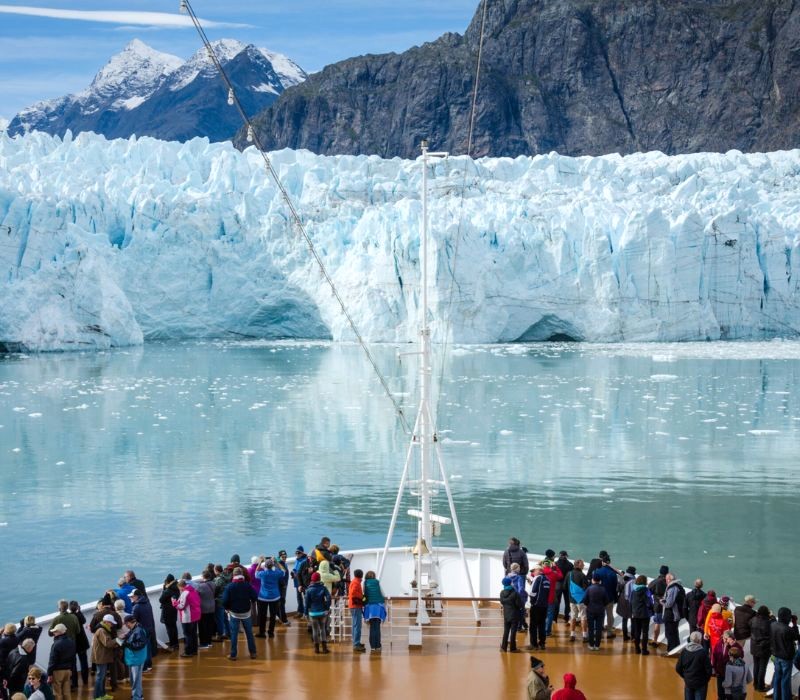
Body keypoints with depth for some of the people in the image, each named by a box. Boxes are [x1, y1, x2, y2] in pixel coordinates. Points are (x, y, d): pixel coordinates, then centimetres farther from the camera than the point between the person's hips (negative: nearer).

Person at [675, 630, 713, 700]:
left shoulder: (684, 651, -7)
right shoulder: (703, 652, -19)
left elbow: (678, 668, -1)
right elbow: (708, 669, -15)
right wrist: (706, 679, 5)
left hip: (688, 682, 4)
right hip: (700, 683, -4)